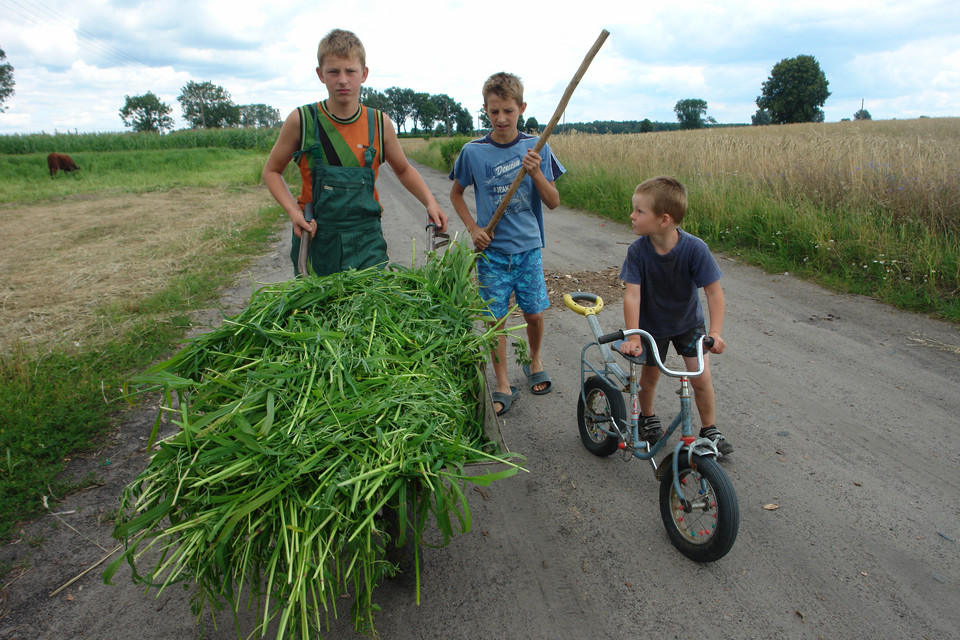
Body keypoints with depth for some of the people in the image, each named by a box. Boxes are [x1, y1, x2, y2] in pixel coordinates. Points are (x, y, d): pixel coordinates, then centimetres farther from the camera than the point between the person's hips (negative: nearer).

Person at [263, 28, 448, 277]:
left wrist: (430, 202, 3)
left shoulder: (379, 123, 2)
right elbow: (272, 171, 9)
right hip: (315, 240, -1)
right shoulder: (302, 121, -3)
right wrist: (293, 210, -8)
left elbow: (403, 170, 19)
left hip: (367, 240, 1)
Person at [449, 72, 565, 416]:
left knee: (534, 313, 5)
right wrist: (473, 227, -2)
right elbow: (456, 194, 12)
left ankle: (534, 362, 35)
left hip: (528, 248, 1)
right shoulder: (473, 151, -3)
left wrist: (536, 172, -17)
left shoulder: (536, 148, -1)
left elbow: (553, 202, -1)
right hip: (492, 250, -1)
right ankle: (503, 385, 16)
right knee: (495, 318, 1)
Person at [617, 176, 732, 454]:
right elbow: (632, 295, -28)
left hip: (689, 322, 0)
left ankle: (710, 429, 20)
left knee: (701, 378, -3)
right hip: (652, 325, 1)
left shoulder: (695, 248, -27)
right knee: (649, 376, 11)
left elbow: (714, 293, -24)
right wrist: (632, 337, -37)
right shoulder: (638, 250, -25)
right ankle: (647, 417, 39)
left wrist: (715, 332, -35)